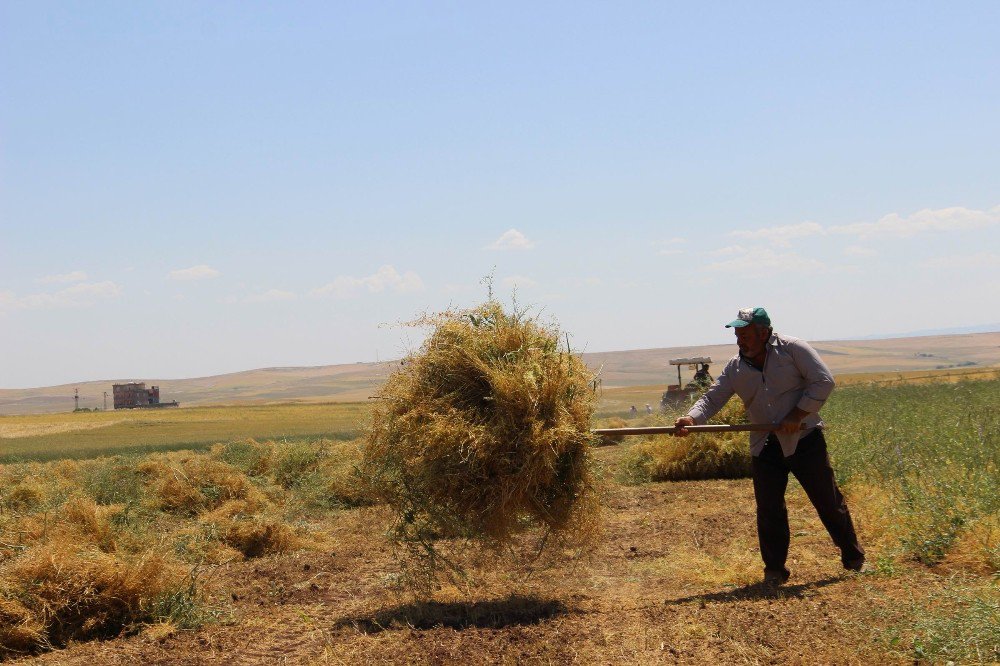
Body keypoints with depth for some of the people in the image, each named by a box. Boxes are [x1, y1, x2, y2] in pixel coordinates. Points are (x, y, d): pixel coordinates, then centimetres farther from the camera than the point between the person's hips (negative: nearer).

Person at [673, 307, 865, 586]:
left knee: (828, 500, 3)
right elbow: (713, 398, -1)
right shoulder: (735, 368, 4)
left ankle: (854, 559, 18)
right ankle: (775, 569, 12)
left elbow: (823, 382, -10)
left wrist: (796, 416, -17)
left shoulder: (792, 349, -7)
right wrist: (692, 418, -21)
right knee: (768, 509, 0)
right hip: (765, 446, 3)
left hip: (804, 439, -3)